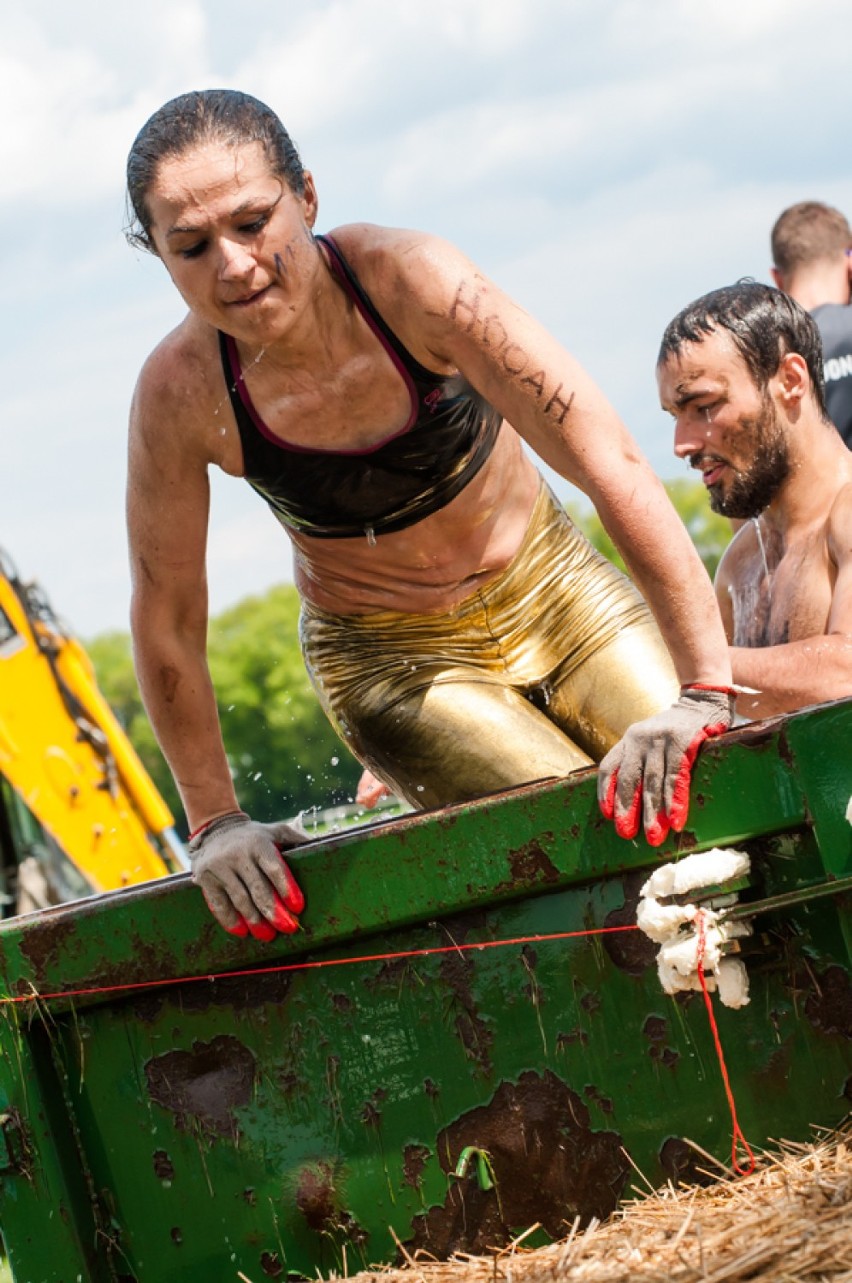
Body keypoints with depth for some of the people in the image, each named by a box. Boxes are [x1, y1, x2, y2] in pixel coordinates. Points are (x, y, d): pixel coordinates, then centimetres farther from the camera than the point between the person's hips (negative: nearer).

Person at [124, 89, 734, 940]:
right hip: (390, 660, -1)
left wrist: (703, 690, -39)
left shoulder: (407, 280, -29)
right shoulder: (181, 392, -24)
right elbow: (167, 622, -9)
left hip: (551, 591, 1)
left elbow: (610, 463, -33)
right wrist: (213, 824, -7)